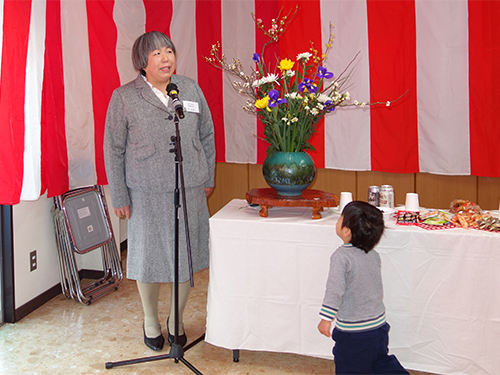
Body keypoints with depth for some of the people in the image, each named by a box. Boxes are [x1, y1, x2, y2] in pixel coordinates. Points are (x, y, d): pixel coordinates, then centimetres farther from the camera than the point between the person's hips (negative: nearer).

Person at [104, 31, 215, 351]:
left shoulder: (191, 89, 6)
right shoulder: (124, 97, -3)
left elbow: (207, 136, 14)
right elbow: (113, 150, -1)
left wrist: (208, 178, 12)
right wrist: (119, 197, -2)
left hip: (191, 192, 3)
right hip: (147, 195, -2)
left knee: (187, 259, 10)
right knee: (149, 259, 8)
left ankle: (176, 320, 32)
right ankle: (151, 322, 32)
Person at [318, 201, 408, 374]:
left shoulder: (341, 256, -19)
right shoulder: (374, 255, 2)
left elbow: (335, 289, -26)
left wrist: (325, 318, -23)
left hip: (353, 332, -7)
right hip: (379, 326, 7)